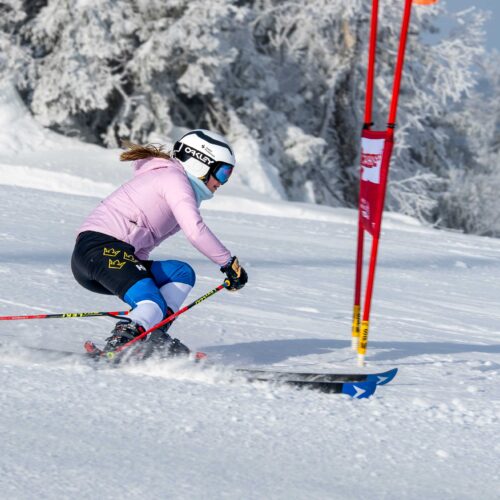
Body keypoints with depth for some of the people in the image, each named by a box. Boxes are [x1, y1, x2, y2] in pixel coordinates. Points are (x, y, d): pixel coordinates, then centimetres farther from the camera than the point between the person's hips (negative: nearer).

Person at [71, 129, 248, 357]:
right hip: (102, 248, -10)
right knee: (154, 305, -22)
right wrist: (230, 263, -9)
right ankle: (117, 346, -43)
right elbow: (195, 231, -15)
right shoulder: (173, 177, -3)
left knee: (183, 274, 9)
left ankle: (153, 335, -8)